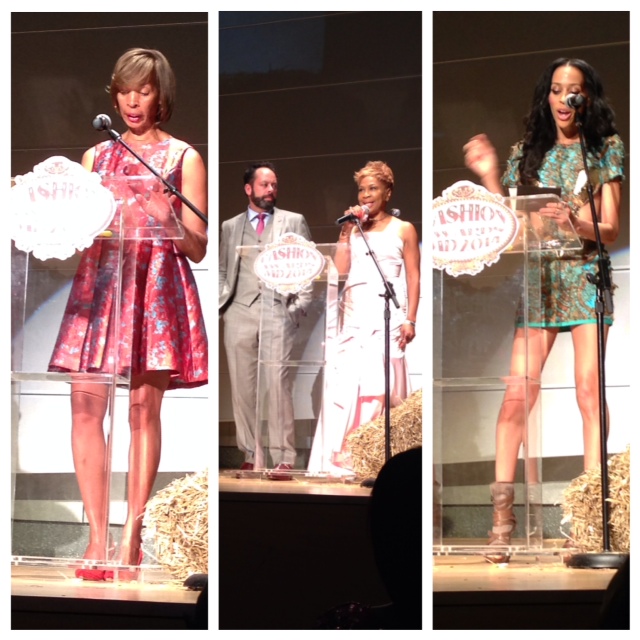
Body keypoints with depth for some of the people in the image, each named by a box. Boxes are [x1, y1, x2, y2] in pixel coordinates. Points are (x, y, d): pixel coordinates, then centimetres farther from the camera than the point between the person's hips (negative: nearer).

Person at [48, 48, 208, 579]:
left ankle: (132, 535, -3)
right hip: (99, 281, 3)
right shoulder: (96, 156, 18)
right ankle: (98, 536, -7)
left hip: (156, 287, -3)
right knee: (86, 404, -9)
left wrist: (166, 217, -13)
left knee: (144, 404, -8)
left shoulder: (184, 158, 8)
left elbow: (197, 250, 4)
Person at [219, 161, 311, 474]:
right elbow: (222, 272, 18)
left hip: (278, 312, -2)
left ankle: (283, 458, -12)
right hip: (240, 313, 2)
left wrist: (298, 306, -1)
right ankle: (250, 454, 4)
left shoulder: (294, 222, 13)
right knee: (242, 387, -1)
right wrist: (221, 303, 2)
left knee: (278, 384, -11)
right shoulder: (229, 227, 17)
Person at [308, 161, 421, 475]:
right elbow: (340, 268, 7)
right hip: (353, 316, 4)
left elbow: (413, 277, 3)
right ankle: (339, 459, -4)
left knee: (383, 385, -8)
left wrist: (410, 319, -7)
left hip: (386, 315, -3)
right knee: (343, 384, -4)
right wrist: (345, 232, 4)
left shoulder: (403, 230, 9)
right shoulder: (354, 229, 19)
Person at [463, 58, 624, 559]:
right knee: (517, 396, -7)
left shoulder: (606, 149, 6)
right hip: (537, 279, 2)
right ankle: (502, 510, -6)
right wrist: (489, 177, 0)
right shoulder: (527, 153, 13)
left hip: (586, 278, -2)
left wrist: (575, 223, -20)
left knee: (589, 393, -9)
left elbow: (611, 229, 0)